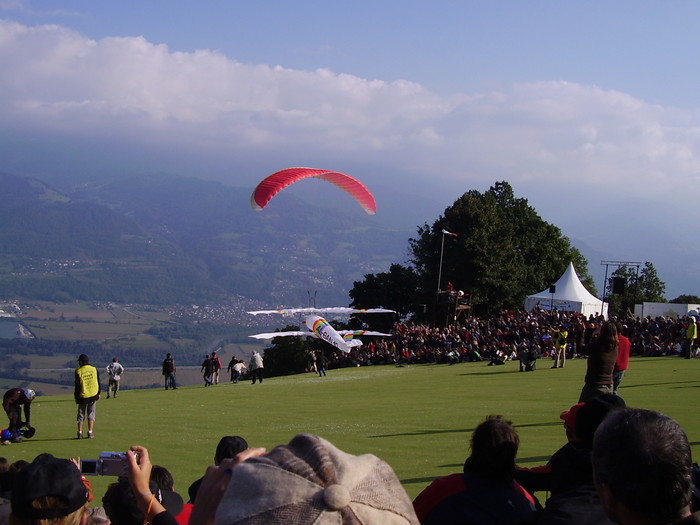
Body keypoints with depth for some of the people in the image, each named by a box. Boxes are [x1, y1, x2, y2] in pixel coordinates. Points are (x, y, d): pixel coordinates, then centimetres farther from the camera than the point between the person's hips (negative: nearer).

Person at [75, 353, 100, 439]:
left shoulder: (78, 371, -9)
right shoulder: (94, 369, 1)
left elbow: (77, 385, -8)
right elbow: (98, 383, 5)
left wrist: (76, 396, 0)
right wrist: (98, 394, 14)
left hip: (83, 396, -2)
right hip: (93, 395, 2)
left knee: (81, 414, 8)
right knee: (91, 414, 9)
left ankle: (80, 433, 3)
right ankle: (90, 433, 3)